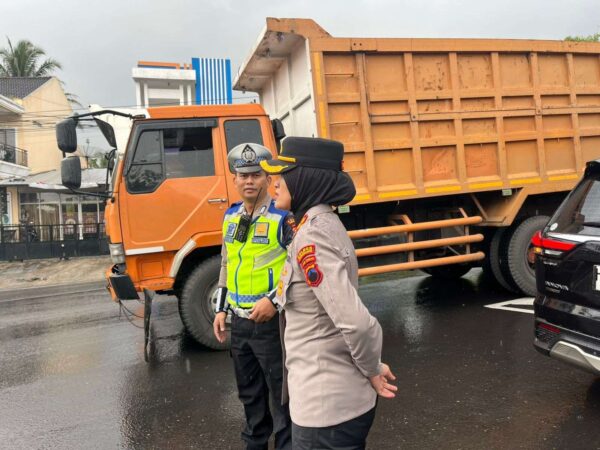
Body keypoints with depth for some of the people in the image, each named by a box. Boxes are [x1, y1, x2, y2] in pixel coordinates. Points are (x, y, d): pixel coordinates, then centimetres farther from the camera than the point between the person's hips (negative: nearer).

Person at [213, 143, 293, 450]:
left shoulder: (282, 217, -11)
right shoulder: (231, 216, 9)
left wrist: (274, 300, -21)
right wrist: (221, 309, 14)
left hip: (270, 321, -6)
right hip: (239, 321, 7)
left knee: (280, 393, 6)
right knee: (249, 392, 21)